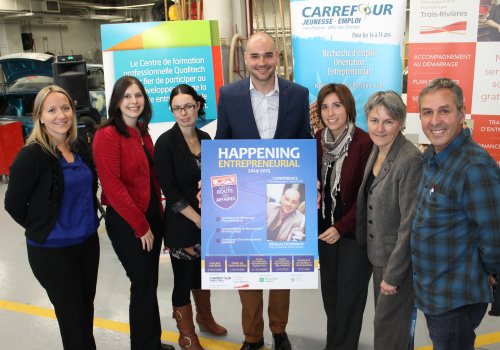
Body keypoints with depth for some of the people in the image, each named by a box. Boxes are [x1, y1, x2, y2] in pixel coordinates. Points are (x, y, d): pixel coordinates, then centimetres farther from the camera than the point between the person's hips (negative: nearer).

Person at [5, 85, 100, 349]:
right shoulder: (32, 155, -18)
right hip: (52, 250, -6)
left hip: (88, 241, 6)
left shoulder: (80, 147, 1)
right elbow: (14, 204, -12)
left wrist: (88, 222, 9)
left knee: (87, 308, 20)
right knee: (73, 317, 7)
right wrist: (41, 228, 0)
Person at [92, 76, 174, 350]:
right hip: (126, 223, -7)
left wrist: (158, 212, 8)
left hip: (151, 215, 7)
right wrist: (140, 225, -16)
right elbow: (112, 186, -19)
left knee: (149, 283, 17)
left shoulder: (142, 132, 10)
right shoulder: (107, 135, -15)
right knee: (144, 286, 3)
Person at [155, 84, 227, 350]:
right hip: (181, 223, -5)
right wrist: (196, 218, -15)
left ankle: (205, 317, 45)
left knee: (204, 271, 20)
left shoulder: (205, 138, 5)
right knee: (183, 278, 6)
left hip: (207, 220, 5)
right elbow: (169, 189, -15)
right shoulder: (166, 143, -12)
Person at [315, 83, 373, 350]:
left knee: (349, 295, 7)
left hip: (354, 231, -6)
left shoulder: (364, 143, -16)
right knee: (330, 289, 17)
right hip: (325, 227, 6)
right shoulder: (319, 139, 3)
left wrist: (342, 226, -18)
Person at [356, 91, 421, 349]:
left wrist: (393, 274, -18)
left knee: (388, 323, 5)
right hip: (378, 251, 8)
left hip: (400, 258, -8)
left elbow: (410, 223, -22)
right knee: (383, 316, 20)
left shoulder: (410, 160, -23)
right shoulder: (377, 150, 4)